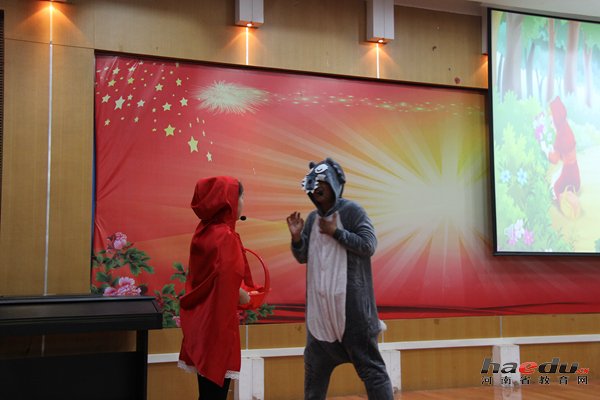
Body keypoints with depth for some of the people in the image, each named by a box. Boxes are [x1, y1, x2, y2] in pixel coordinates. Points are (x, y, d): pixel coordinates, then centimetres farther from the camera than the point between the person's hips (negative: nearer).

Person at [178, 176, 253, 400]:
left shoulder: (204, 231, 7)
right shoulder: (226, 236, -18)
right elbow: (228, 285, -28)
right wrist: (243, 296, -9)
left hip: (201, 318, 8)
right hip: (217, 322, -8)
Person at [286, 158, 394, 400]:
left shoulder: (352, 211, -6)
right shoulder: (312, 218, 11)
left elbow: (369, 246, -14)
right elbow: (302, 257, 13)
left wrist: (336, 232, -16)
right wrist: (296, 237, -5)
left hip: (351, 303, -6)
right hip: (320, 304, 6)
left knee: (369, 366, -2)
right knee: (314, 366, 16)